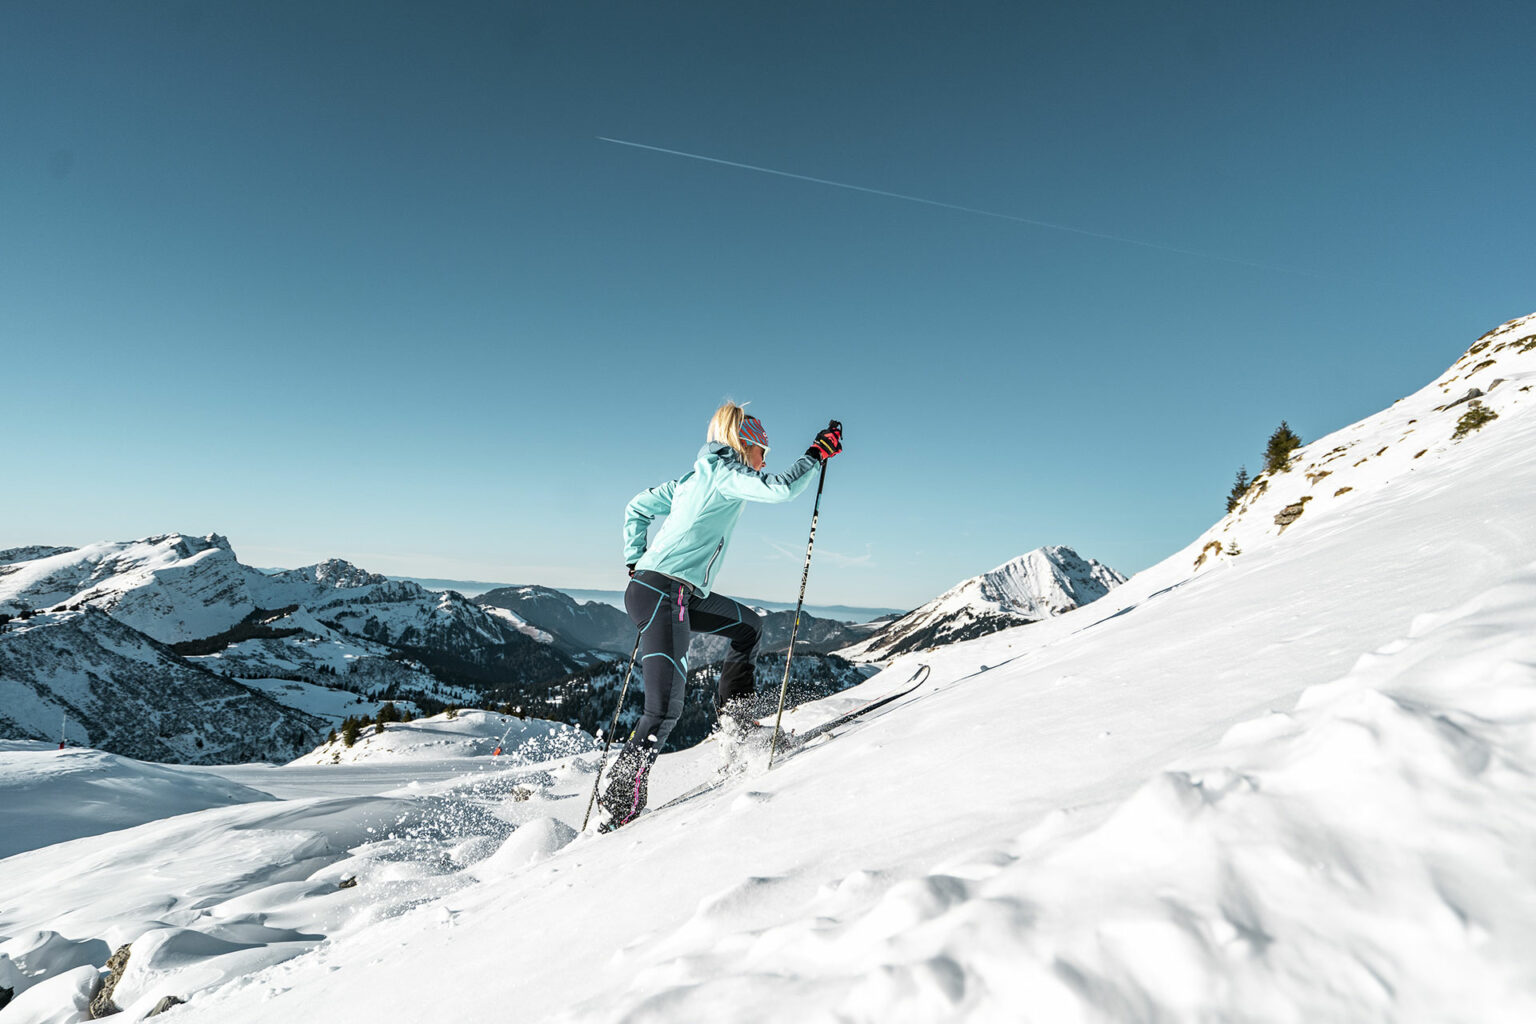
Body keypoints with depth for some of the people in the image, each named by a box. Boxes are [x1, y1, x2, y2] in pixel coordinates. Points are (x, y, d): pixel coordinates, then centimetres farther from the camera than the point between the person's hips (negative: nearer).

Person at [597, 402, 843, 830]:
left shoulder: (695, 477, 19)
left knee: (749, 625, 24)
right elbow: (782, 488, -20)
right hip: (662, 595, -10)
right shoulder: (726, 474, -6)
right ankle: (619, 805, -2)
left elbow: (637, 509, 24)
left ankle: (734, 713, 27)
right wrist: (817, 453, -6)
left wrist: (636, 562, 23)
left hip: (683, 596, 10)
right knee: (665, 710, -10)